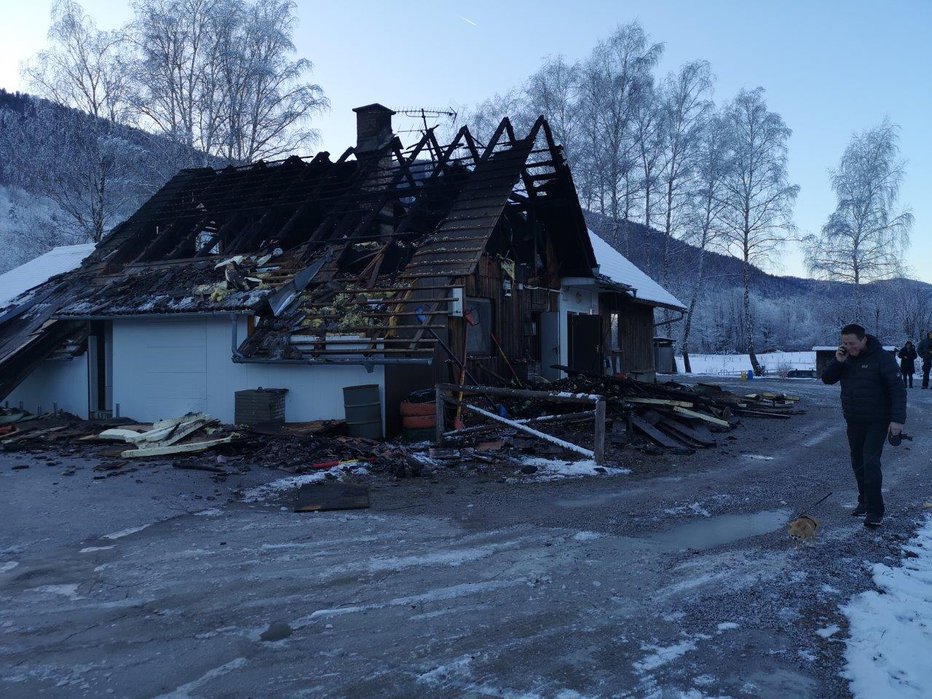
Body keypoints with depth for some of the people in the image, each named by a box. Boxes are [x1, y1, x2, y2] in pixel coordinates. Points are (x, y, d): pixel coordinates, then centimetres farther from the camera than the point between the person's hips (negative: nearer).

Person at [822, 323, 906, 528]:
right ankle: (864, 501, 27)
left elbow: (898, 389, -16)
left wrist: (898, 419, -23)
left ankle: (875, 512, -9)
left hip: (877, 422, -6)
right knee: (858, 463, 12)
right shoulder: (846, 359, 4)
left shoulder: (882, 358, -14)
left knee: (871, 463, -13)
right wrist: (837, 362, -15)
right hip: (854, 422, 6)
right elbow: (827, 378, 3)